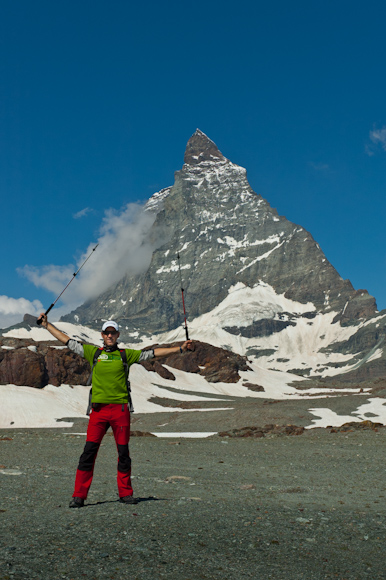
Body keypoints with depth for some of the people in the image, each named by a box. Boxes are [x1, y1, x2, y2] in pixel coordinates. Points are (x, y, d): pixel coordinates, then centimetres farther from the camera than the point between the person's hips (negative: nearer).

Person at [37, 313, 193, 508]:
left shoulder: (126, 354, 9)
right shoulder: (93, 352, 10)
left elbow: (153, 353, 9)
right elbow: (67, 341, 13)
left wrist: (180, 349, 6)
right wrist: (46, 324, 13)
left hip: (120, 408, 0)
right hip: (98, 409, 0)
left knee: (123, 452, 6)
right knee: (89, 451, -4)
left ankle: (125, 493, 19)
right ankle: (79, 495, 4)